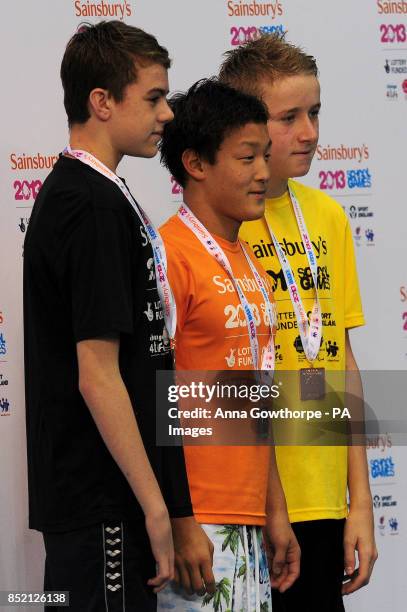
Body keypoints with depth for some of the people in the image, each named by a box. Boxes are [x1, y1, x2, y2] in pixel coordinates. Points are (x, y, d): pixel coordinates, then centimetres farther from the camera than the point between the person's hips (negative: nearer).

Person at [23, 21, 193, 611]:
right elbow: (97, 376, -21)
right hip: (107, 505, -10)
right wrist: (155, 507, -19)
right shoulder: (97, 207, -18)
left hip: (76, 494, 10)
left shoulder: (65, 191, 13)